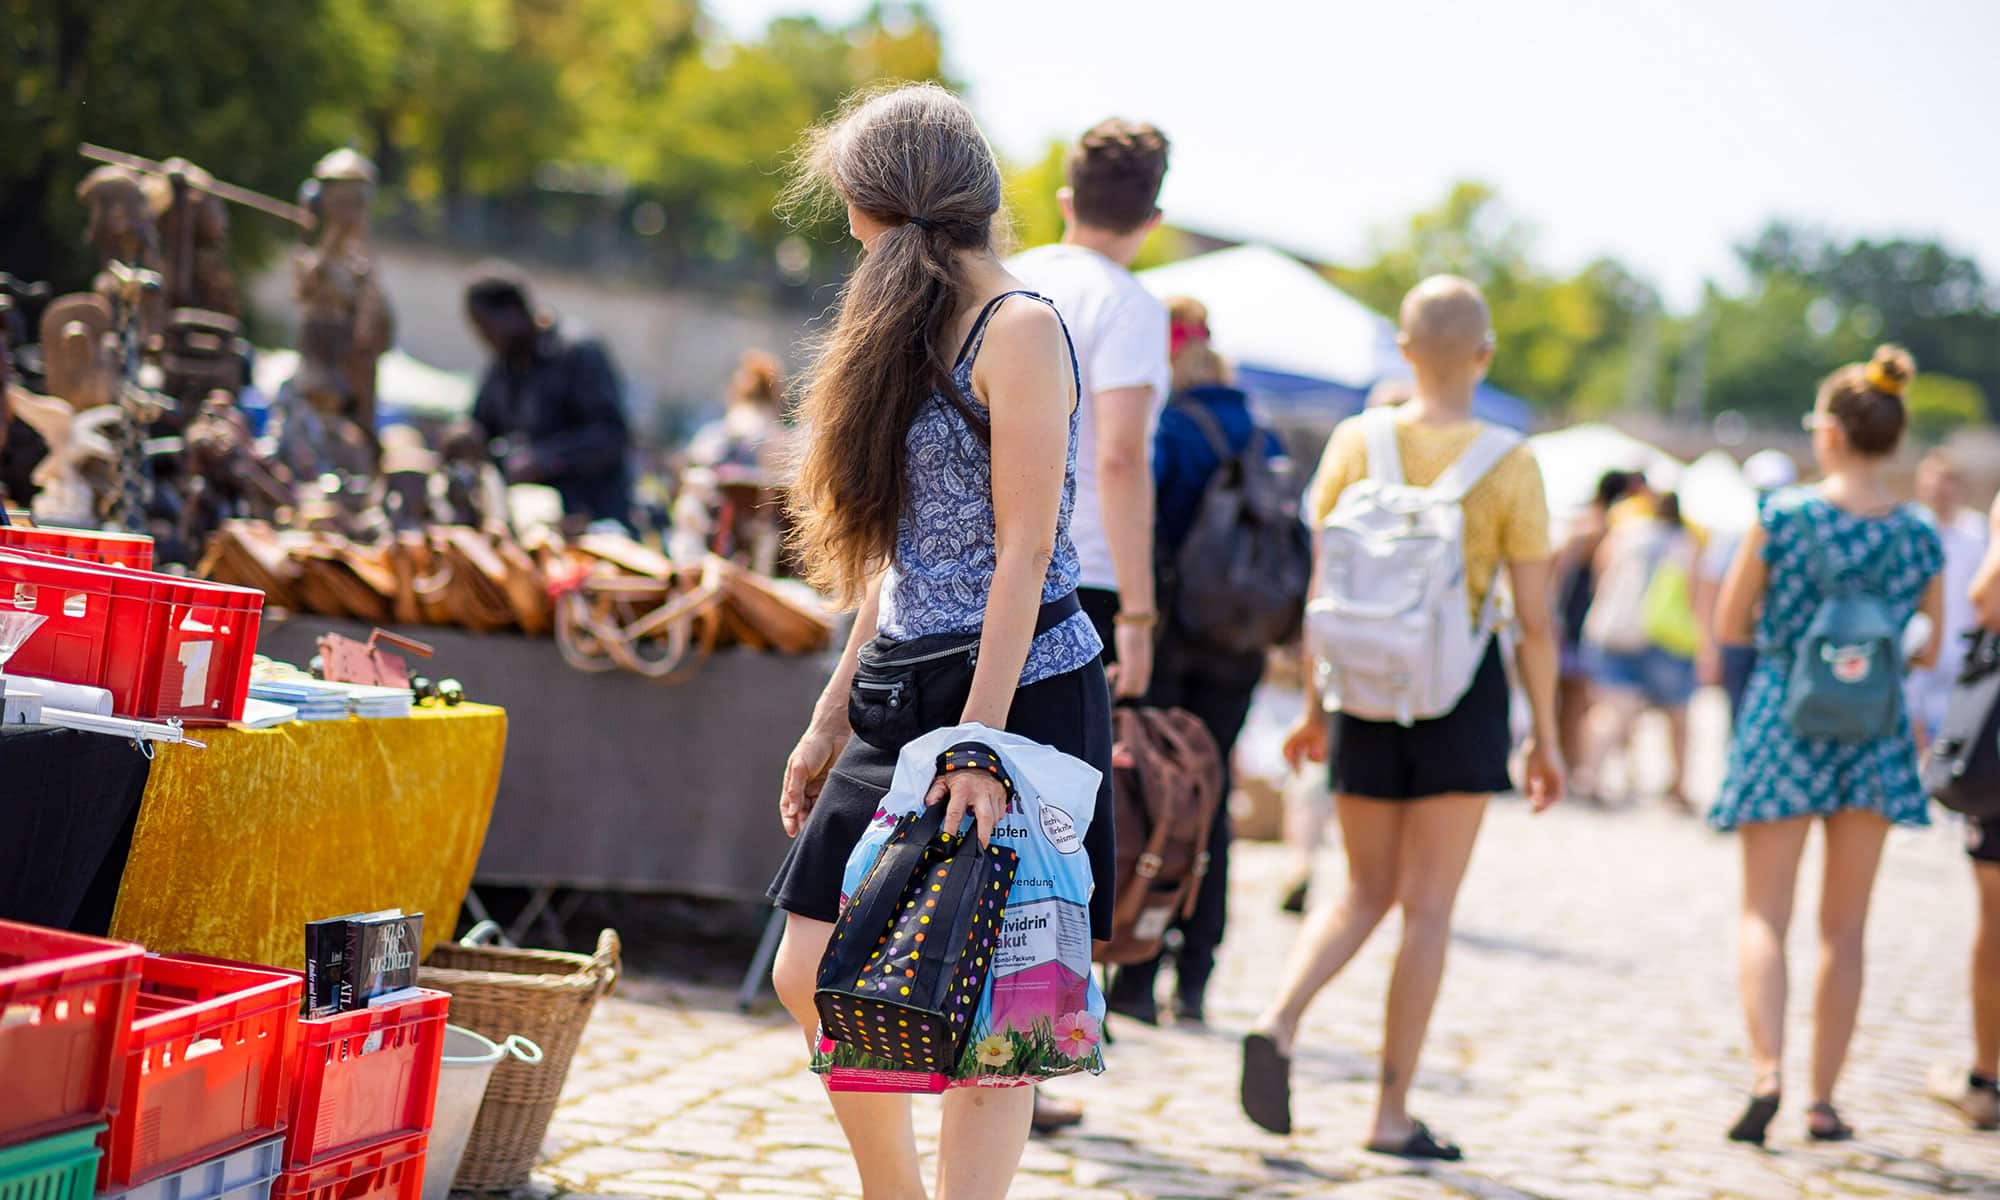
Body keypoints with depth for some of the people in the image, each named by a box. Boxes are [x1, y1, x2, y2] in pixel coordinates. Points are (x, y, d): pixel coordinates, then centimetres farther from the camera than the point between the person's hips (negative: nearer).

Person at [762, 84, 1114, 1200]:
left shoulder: (1019, 329, -10)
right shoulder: (923, 336, 16)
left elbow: (1025, 550, -16)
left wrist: (978, 736, -21)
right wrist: (831, 720, 17)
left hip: (1022, 690, -9)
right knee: (813, 976, 8)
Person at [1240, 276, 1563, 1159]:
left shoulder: (1356, 443, 0)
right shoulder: (1509, 465, -6)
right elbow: (1536, 622, -6)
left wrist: (1316, 706, 12)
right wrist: (1545, 738, 3)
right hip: (1462, 693, -3)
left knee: (1365, 891, 17)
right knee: (1427, 906, 4)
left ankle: (1279, 1020, -7)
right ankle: (1393, 1113, 7)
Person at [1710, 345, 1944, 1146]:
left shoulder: (1780, 515, -9)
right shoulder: (1920, 537, -2)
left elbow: (1728, 626, -2)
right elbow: (1927, 652, 6)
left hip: (1783, 723, -2)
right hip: (1874, 735, 2)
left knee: (1764, 914, 4)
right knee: (1844, 928, 11)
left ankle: (1766, 1072, -16)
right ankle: (1824, 1098, 13)